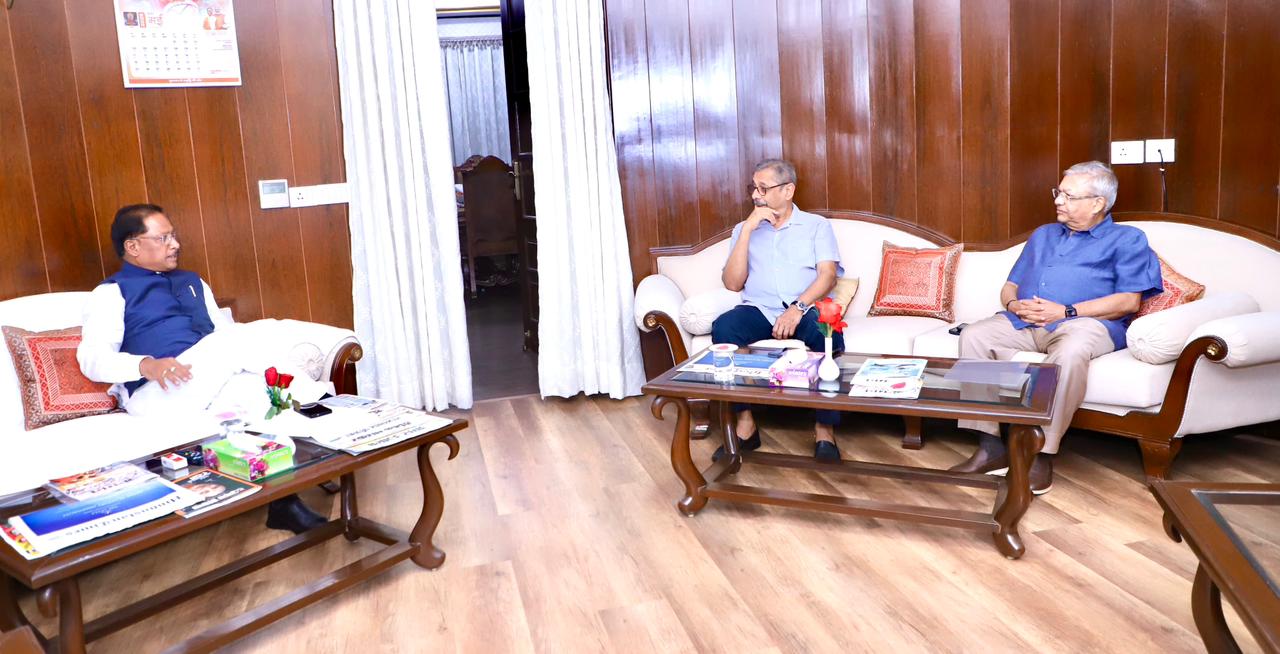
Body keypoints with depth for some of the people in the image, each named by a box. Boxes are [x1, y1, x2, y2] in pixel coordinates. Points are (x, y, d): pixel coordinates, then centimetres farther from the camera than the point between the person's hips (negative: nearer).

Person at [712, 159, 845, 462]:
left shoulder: (817, 225, 14)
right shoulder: (744, 229, 19)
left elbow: (828, 275, -2)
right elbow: (733, 283, 5)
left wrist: (798, 308, -21)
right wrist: (748, 228, -1)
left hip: (807, 309, -2)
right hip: (759, 310, 2)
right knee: (723, 327, -31)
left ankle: (825, 430, -26)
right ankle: (744, 425, -25)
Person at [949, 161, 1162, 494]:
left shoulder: (1126, 239, 12)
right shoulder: (1043, 234, 29)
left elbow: (1129, 301, -2)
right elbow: (1009, 287, 26)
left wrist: (1066, 311, -13)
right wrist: (1014, 305, 0)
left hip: (1084, 321, -5)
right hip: (1023, 322, 5)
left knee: (1070, 352, -40)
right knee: (973, 336, -23)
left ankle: (1042, 455, -32)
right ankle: (991, 448, -24)